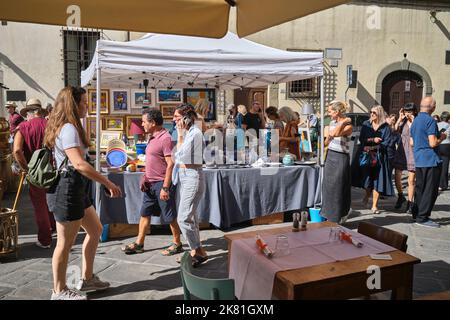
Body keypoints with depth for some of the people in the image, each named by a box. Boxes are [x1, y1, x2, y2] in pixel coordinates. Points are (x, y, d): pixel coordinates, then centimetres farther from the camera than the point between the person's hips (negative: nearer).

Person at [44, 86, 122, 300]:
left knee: (95, 230, 18)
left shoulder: (67, 127, 15)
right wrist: (108, 183, -25)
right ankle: (59, 291, 18)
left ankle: (87, 279, 29)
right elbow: (79, 164, -28)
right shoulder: (69, 128, -18)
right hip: (67, 190, -11)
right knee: (65, 243, 2)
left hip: (76, 189, 11)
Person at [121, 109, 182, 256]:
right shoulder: (152, 138, 13)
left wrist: (165, 188, -23)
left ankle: (177, 244, 17)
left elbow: (170, 164, -20)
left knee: (169, 216, 3)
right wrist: (144, 177, 11)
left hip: (162, 184, -9)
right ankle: (139, 243, 24)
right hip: (150, 184, 9)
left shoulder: (165, 138, -16)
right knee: (145, 213, 14)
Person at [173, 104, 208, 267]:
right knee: (190, 216, 14)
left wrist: (180, 135, -11)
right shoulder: (186, 133, 12)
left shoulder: (195, 133, -15)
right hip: (184, 176, 10)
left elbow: (180, 154, -18)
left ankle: (199, 251, 2)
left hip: (192, 176, -10)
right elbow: (179, 155, 10)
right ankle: (195, 251, 23)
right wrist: (181, 134, 8)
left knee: (184, 218, -10)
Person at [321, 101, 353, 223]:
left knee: (337, 188, -1)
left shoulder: (348, 126, -13)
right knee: (328, 187, 11)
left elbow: (335, 134, -32)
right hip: (330, 156, 8)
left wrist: (343, 122, -23)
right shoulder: (332, 122, 10)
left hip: (341, 158, -7)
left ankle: (336, 219, 10)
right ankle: (329, 216, 23)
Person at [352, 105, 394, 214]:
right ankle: (367, 193, 34)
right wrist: (372, 140, -16)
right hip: (365, 156, 1)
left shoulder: (385, 128, -1)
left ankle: (374, 206, 8)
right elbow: (361, 139, -1)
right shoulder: (366, 124, 6)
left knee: (377, 180, -2)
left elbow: (386, 143, -7)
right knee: (366, 177, -1)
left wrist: (372, 147, -14)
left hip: (379, 157, -1)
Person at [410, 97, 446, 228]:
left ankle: (416, 214, 22)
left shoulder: (415, 120, 13)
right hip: (431, 160, -8)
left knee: (419, 188, 15)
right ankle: (422, 217, 0)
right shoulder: (430, 121, -14)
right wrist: (441, 137, -2)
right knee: (430, 191, -2)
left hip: (419, 160, 9)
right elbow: (433, 143, -20)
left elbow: (412, 143, 17)